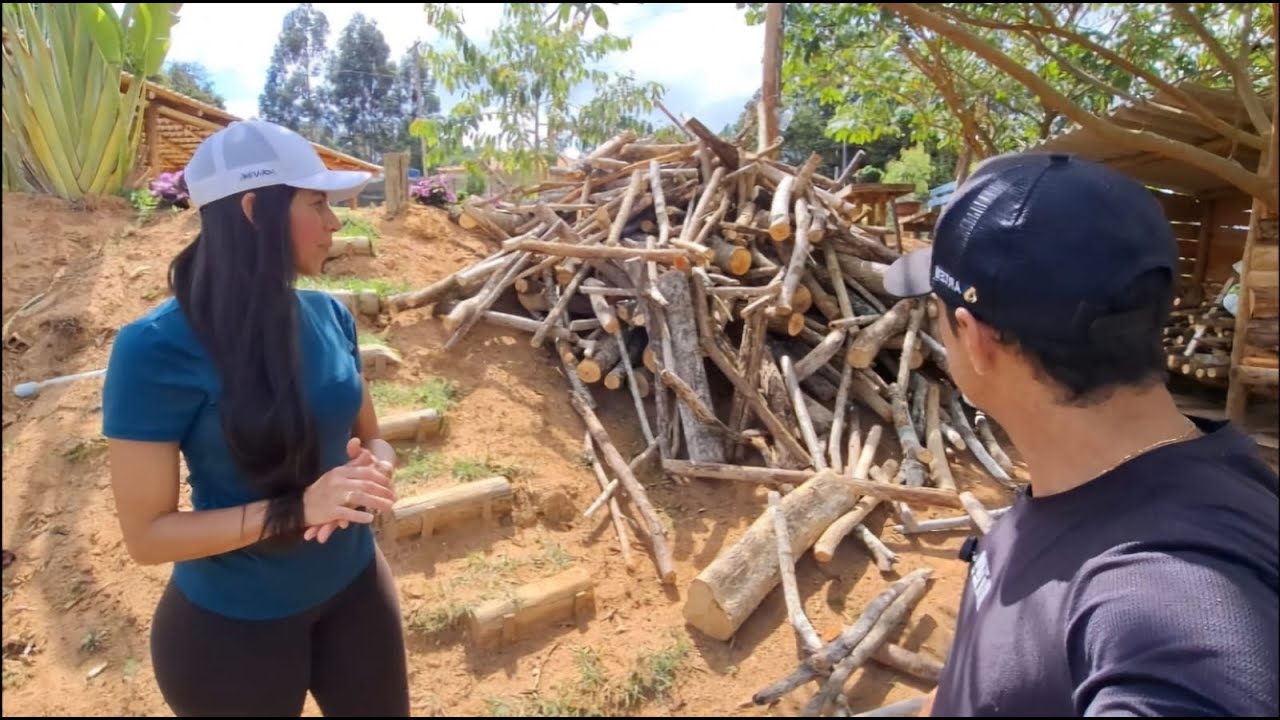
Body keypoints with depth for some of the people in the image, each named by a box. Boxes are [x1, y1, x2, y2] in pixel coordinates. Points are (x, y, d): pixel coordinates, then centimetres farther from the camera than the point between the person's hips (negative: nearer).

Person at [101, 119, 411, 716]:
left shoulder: (329, 315, -7)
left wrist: (371, 472, -18)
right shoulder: (159, 348, -21)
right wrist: (297, 509, -29)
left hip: (355, 588, 5)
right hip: (233, 625, -4)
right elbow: (146, 534, -17)